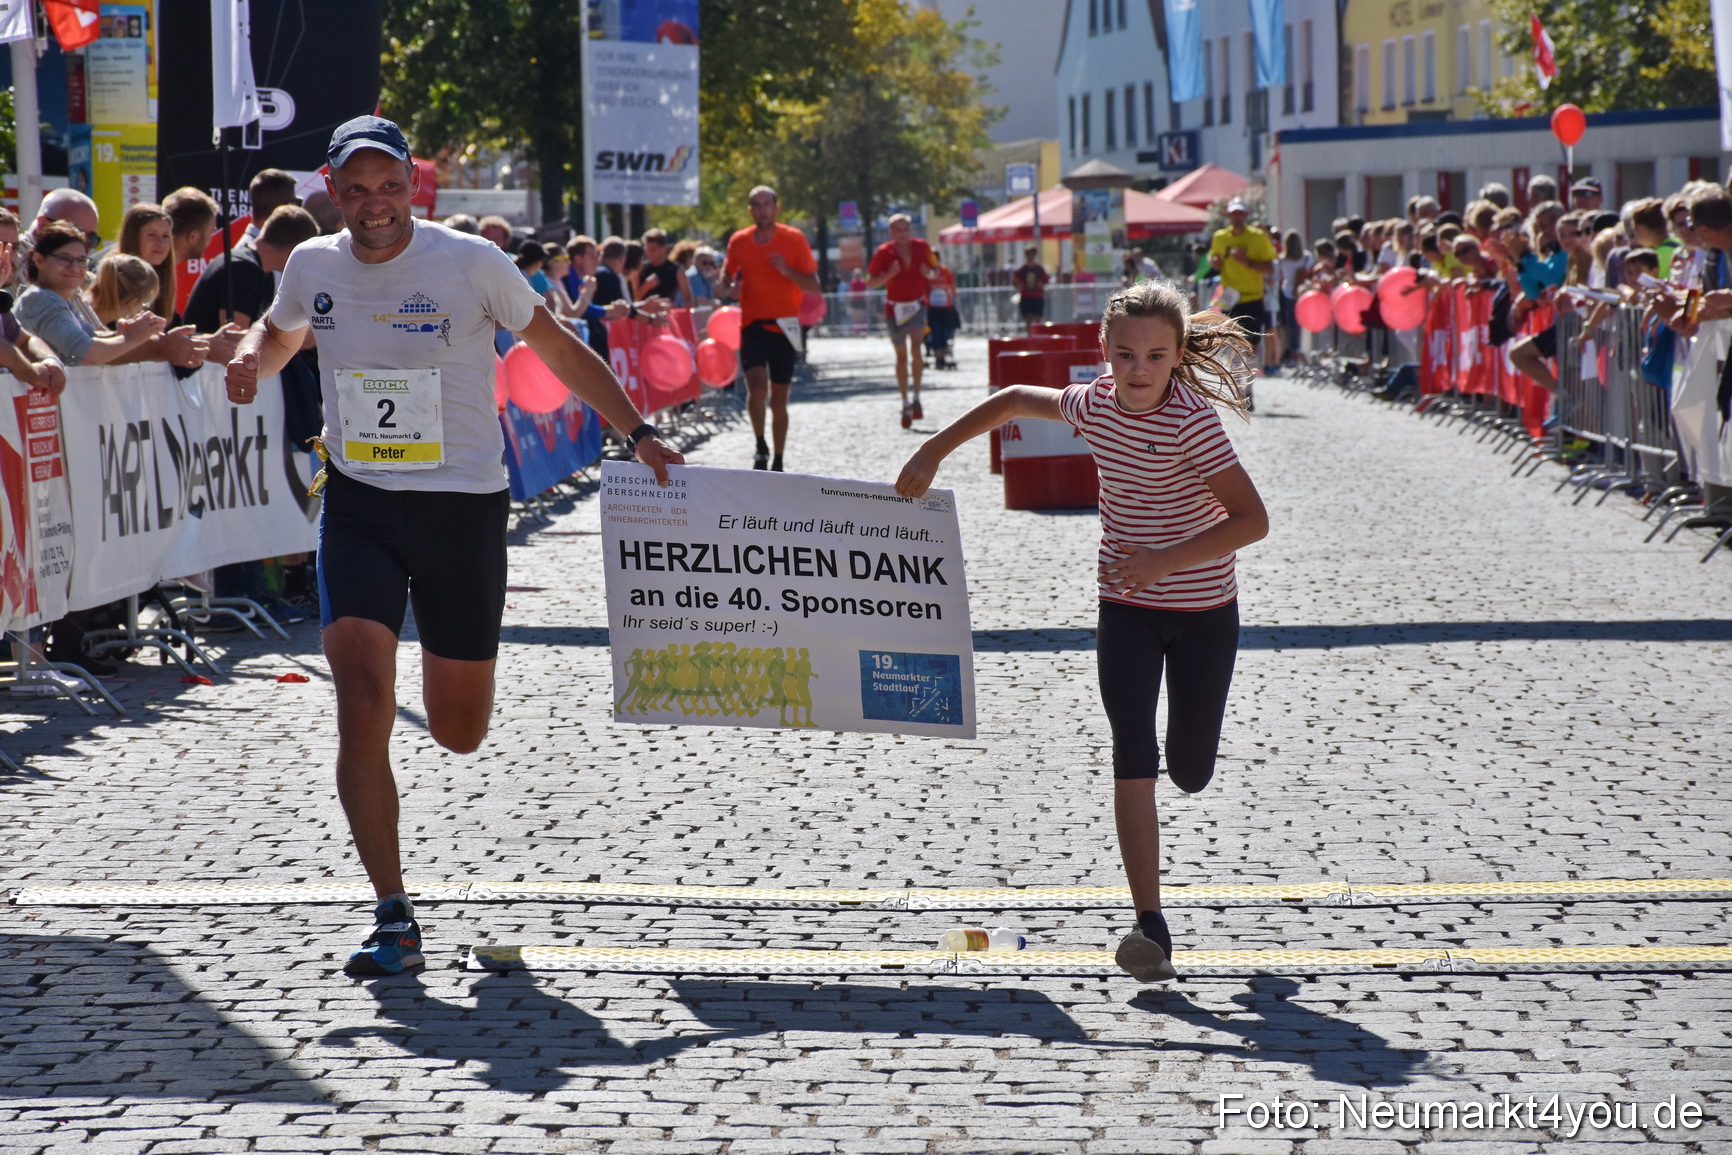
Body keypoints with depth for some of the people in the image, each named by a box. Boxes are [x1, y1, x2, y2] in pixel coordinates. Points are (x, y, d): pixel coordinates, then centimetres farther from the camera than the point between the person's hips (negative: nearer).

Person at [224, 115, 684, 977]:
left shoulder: (470, 262, -9)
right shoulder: (312, 266, 0)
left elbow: (556, 347, 3)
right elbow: (279, 332, 22)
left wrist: (638, 433, 1)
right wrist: (251, 360, -2)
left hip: (464, 504, -1)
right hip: (358, 506, 1)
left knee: (459, 734, 8)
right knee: (362, 702, -17)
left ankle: (451, 668, 50)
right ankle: (393, 920, -11)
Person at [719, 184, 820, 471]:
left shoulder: (794, 239, -2)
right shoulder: (738, 242, 4)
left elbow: (814, 286, -1)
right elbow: (726, 277, 17)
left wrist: (787, 271, -18)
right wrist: (726, 289, -7)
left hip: (784, 326, 0)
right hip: (752, 325, 0)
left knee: (779, 399, 6)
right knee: (757, 387, -21)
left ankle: (778, 463, 18)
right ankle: (761, 446, 0)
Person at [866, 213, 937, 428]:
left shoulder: (922, 248, -5)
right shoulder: (884, 252, -9)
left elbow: (935, 271, 9)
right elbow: (870, 282, -6)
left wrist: (930, 273, -15)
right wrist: (889, 274, -24)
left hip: (917, 305, 0)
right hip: (895, 308, 0)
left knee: (916, 348, -22)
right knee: (901, 357, 8)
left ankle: (917, 397, -13)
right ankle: (906, 404, 21)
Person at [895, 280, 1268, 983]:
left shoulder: (1192, 420, -21)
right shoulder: (1094, 405, -5)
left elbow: (1252, 519, -24)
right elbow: (1016, 401, 15)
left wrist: (1166, 561, -32)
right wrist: (933, 452, 13)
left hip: (1203, 613, -3)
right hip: (1126, 613, 3)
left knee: (1189, 773, 9)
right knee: (1133, 760, -14)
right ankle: (1151, 931, -18)